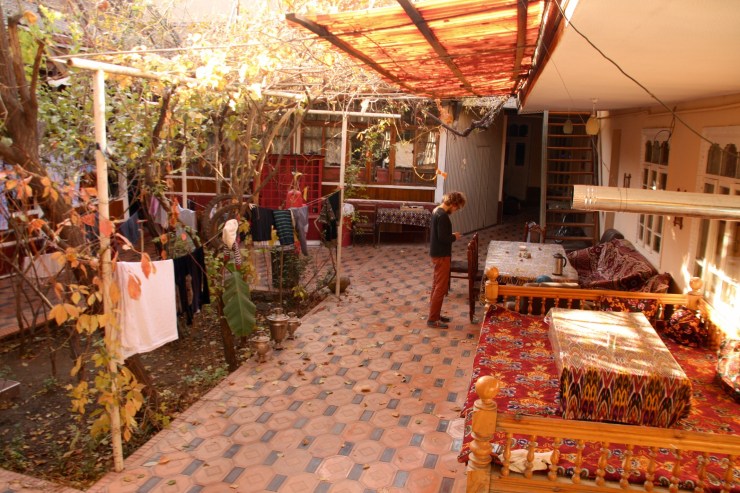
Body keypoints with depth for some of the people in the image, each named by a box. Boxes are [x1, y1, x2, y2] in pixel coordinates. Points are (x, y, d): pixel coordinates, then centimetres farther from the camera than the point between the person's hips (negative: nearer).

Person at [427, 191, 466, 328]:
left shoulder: (437, 211, 10)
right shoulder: (443, 216, -22)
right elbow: (443, 238, -25)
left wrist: (451, 235, 10)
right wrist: (454, 237, -9)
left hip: (437, 254, 10)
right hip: (441, 255, -10)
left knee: (437, 285, 16)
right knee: (441, 287, -4)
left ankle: (434, 315, 25)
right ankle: (432, 319, 2)